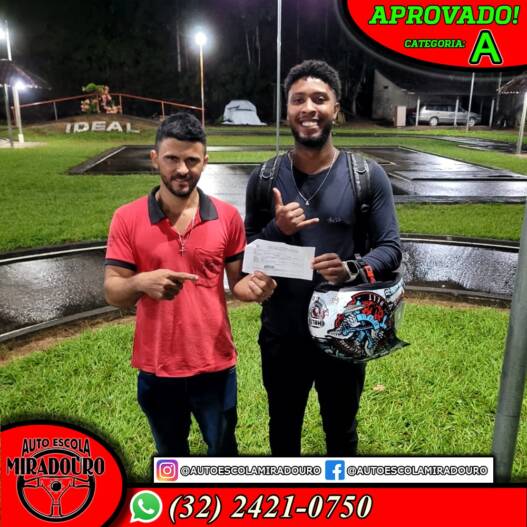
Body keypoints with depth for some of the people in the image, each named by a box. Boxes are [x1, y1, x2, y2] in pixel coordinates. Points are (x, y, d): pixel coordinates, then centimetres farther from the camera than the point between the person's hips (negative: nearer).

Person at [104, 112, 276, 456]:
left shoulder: (228, 216, -7)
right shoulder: (128, 219, -9)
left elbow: (236, 282, 2)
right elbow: (112, 293, -8)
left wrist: (253, 286, -22)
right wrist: (141, 283, -31)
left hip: (216, 364, 0)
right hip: (157, 368, 0)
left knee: (223, 450, 22)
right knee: (170, 454, 25)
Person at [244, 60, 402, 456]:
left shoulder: (368, 176, -9)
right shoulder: (264, 178, -4)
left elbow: (391, 248, -8)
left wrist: (354, 270, -28)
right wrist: (277, 229, -21)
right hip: (281, 333, 2)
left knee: (341, 430, 24)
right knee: (283, 429, 25)